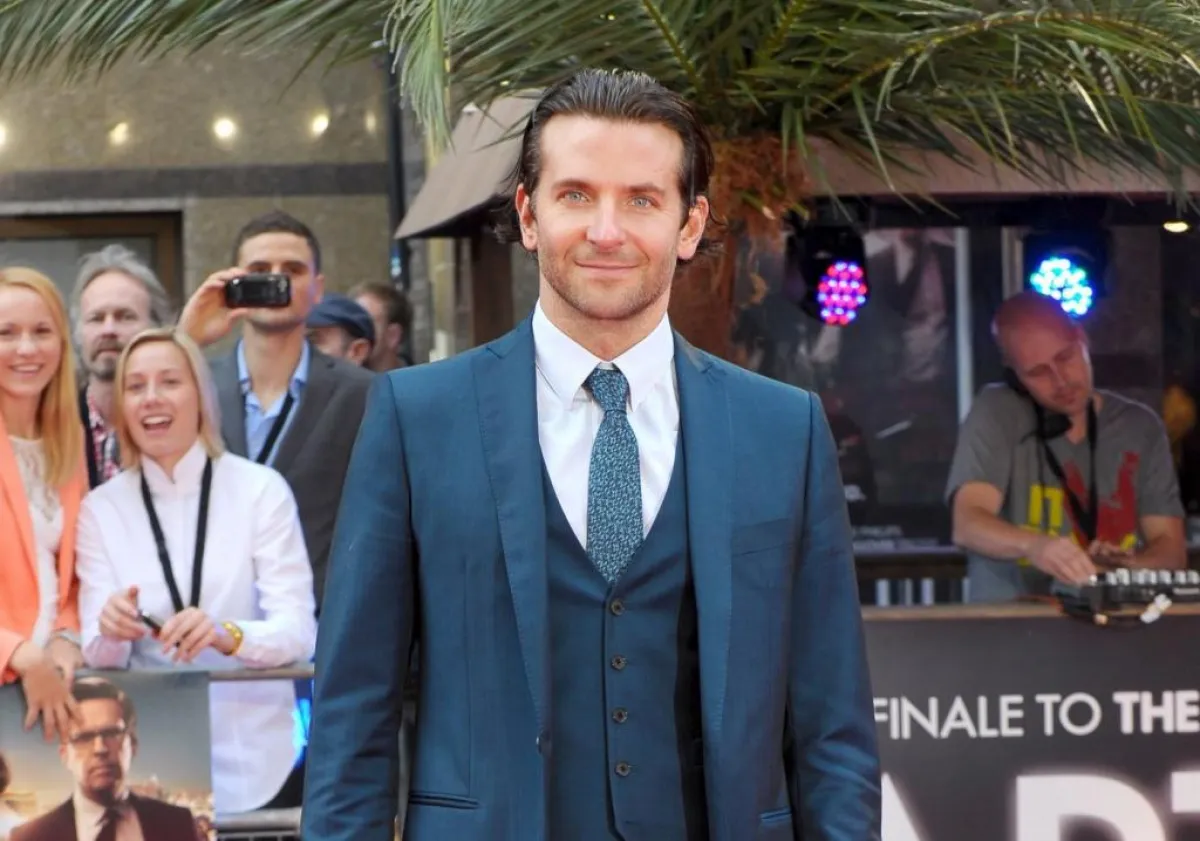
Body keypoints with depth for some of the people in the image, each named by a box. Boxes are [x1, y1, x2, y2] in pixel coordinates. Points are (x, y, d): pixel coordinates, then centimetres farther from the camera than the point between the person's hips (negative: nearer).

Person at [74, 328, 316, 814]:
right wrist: (111, 632, -25)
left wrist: (228, 636, -30)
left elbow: (300, 631, -10)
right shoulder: (101, 509, 3)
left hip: (253, 756, -1)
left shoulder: (261, 489, -3)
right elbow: (99, 657, -2)